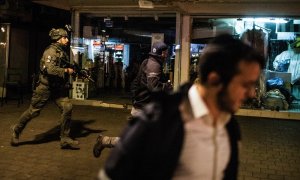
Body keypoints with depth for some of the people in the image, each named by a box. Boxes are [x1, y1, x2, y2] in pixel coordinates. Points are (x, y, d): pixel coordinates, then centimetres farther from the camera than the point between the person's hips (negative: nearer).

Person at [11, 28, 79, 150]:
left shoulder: (62, 52, 11)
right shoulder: (51, 51, -16)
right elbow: (50, 69, -30)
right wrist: (66, 71, -21)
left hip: (58, 87, 7)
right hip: (46, 86, -7)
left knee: (67, 108, -7)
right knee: (33, 111, 3)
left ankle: (65, 139, 1)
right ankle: (16, 130, 28)